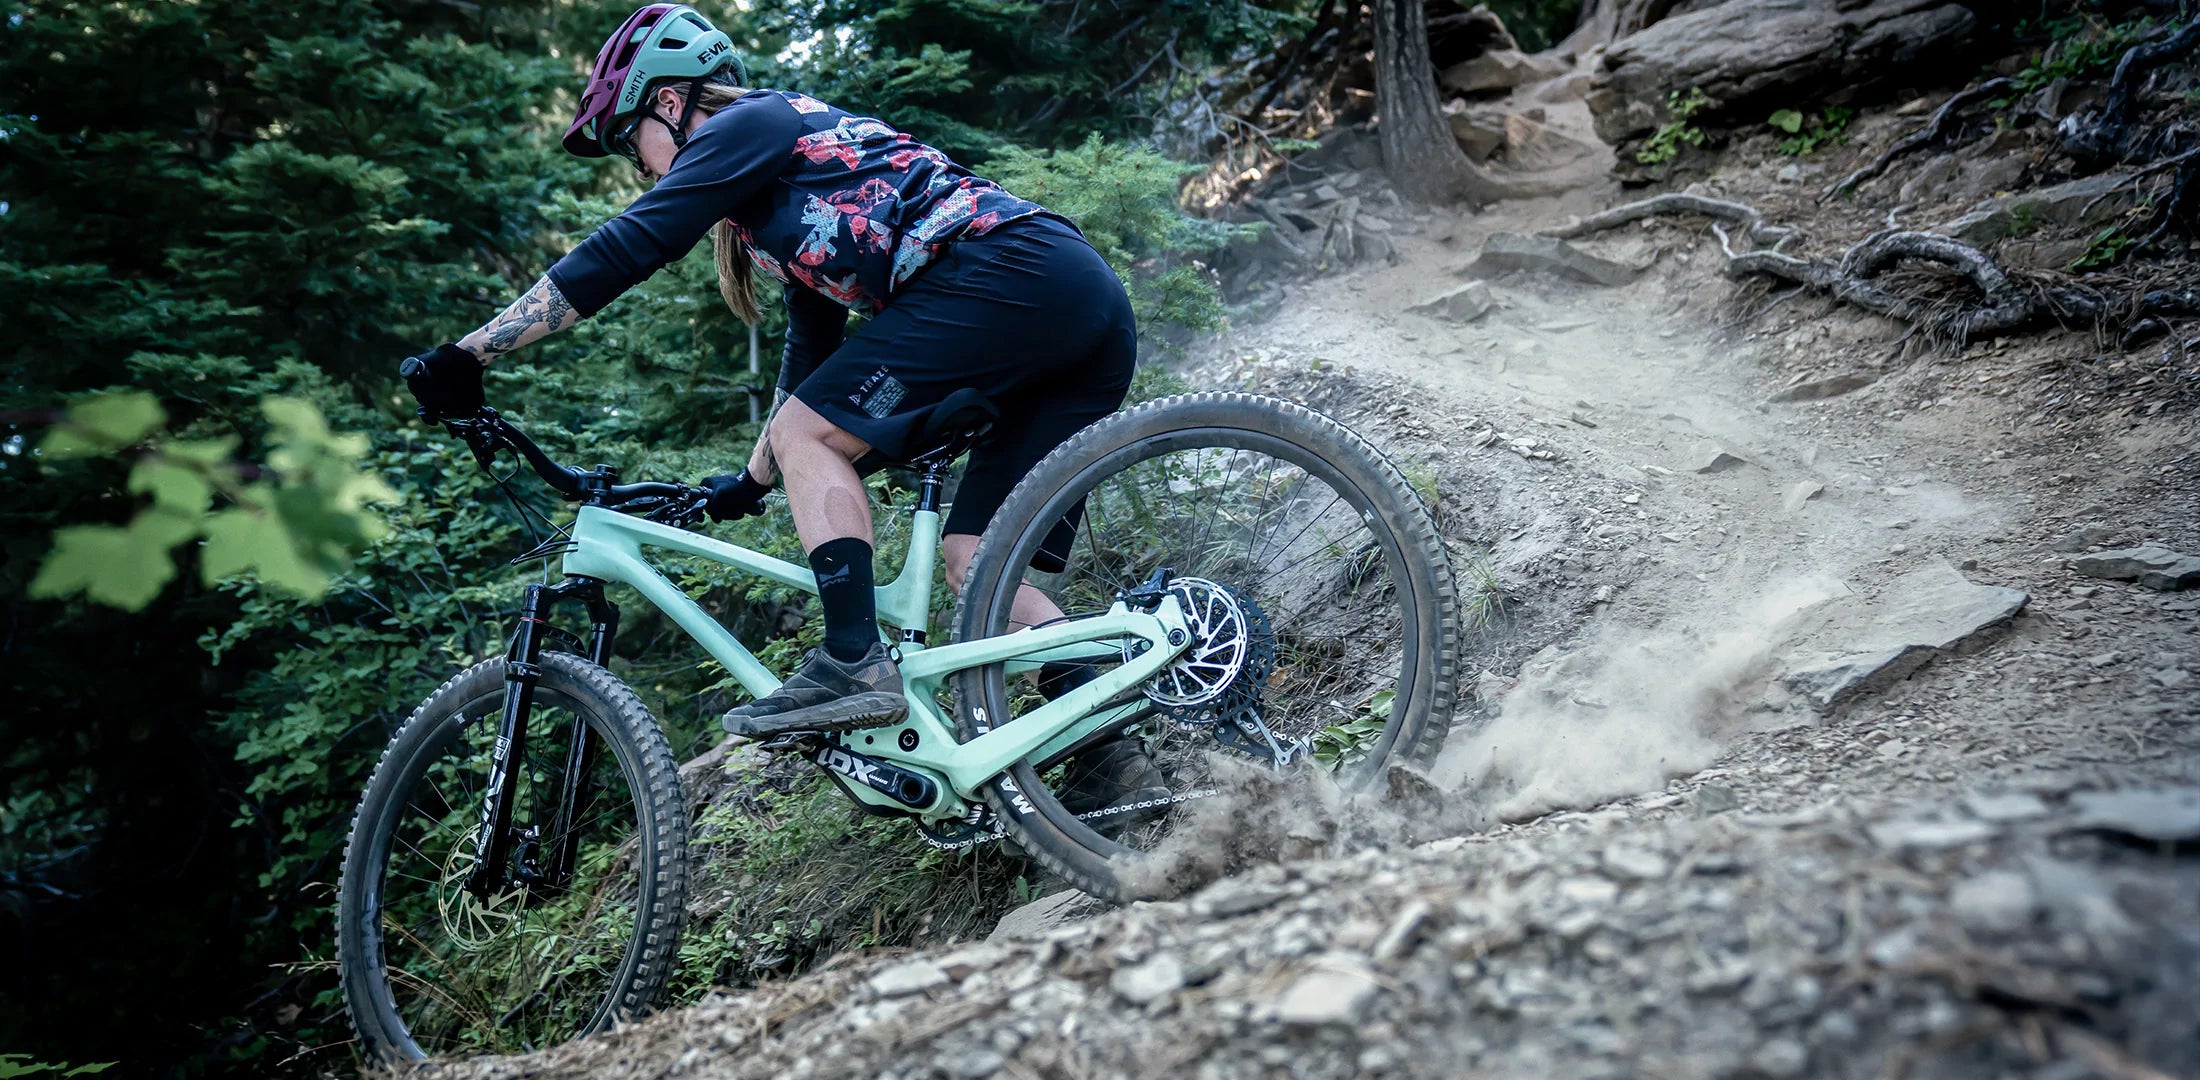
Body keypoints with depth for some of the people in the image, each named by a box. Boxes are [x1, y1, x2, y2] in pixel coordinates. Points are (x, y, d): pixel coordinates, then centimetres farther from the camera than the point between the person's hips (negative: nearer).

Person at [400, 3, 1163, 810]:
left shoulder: (747, 124, 4)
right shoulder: (790, 173, 31)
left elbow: (617, 254, -4)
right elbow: (811, 350, 38)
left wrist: (465, 356, -1)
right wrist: (750, 482, 43)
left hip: (1005, 276, -10)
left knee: (811, 435, -4)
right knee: (969, 560, 7)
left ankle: (855, 665, -12)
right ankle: (1115, 762, 0)